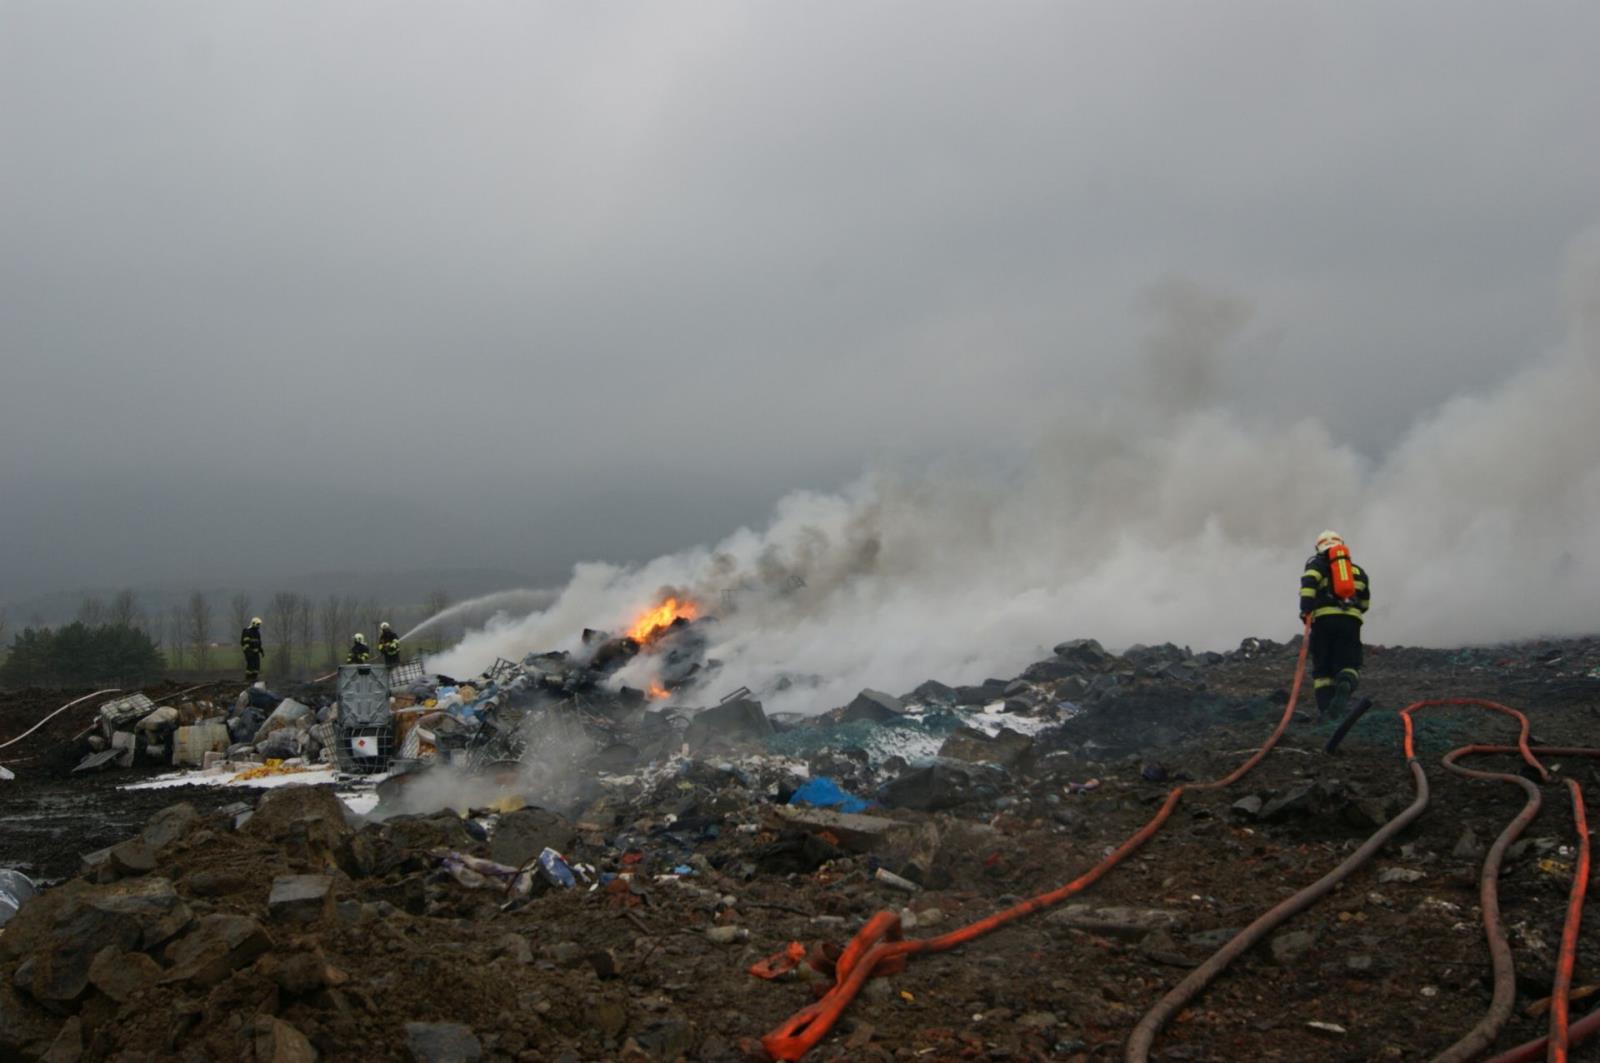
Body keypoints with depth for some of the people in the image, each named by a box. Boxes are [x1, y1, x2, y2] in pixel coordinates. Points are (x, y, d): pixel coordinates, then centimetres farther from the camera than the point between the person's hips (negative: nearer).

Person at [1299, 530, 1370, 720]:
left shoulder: (1317, 563, 15)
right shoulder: (1357, 569, 25)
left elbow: (1309, 581, -9)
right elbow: (1365, 602, 29)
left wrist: (1306, 608, -17)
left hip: (1324, 619, -1)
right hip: (1350, 621, 1)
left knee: (1322, 668, 7)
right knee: (1348, 665, 2)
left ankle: (1325, 708, -8)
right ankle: (1345, 685, -32)